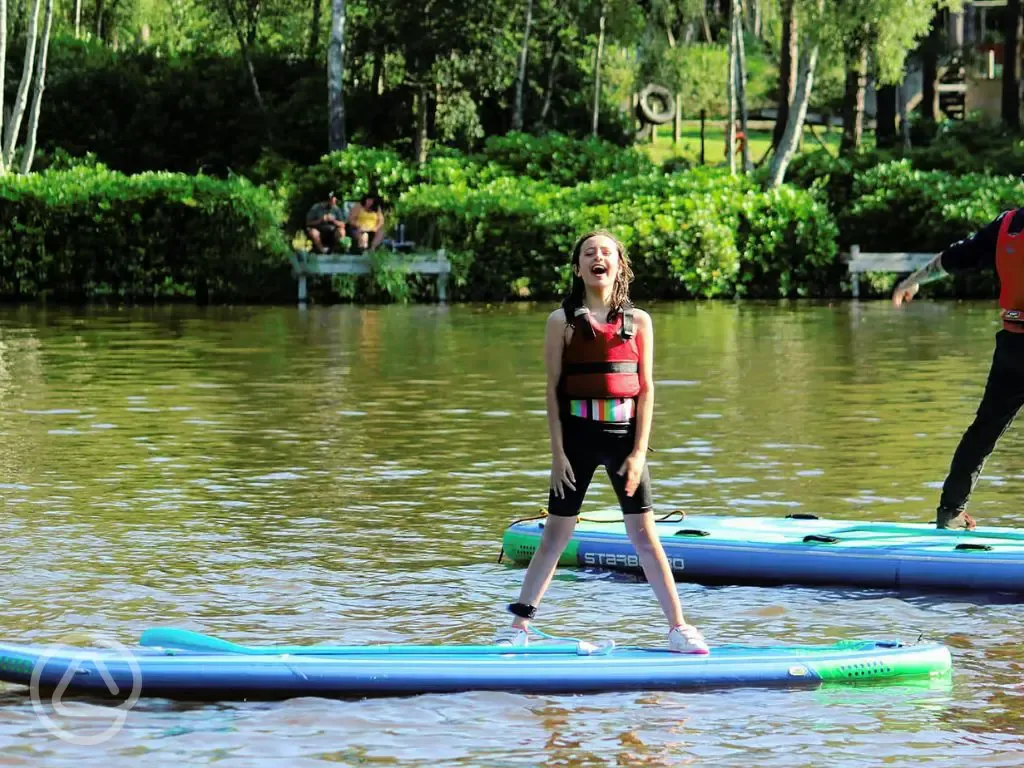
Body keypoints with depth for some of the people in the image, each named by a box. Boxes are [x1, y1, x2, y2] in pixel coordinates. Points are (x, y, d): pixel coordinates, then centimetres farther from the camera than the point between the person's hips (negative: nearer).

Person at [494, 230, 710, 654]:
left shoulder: (638, 321, 4)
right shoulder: (563, 321, 1)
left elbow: (645, 388, 3)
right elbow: (553, 388, 1)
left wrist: (639, 452, -5)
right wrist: (558, 452, -5)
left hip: (624, 432, 1)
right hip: (577, 432, -1)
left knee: (644, 533, 1)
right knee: (557, 532, 4)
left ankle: (679, 627, 4)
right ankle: (518, 624, 12)